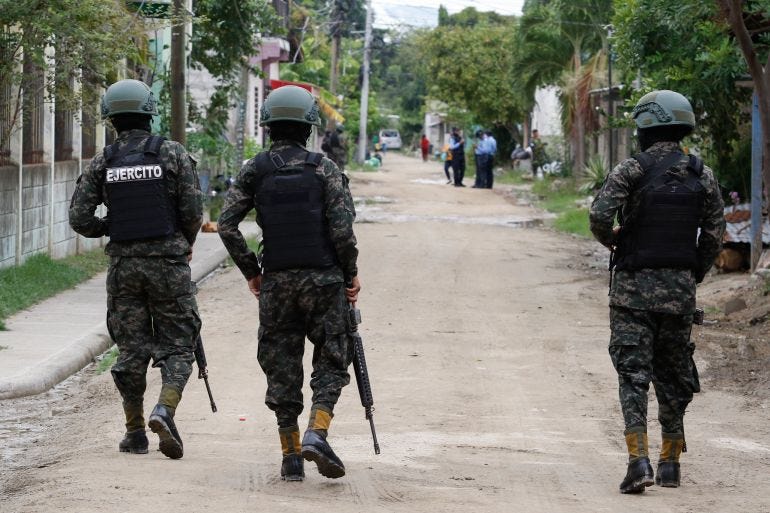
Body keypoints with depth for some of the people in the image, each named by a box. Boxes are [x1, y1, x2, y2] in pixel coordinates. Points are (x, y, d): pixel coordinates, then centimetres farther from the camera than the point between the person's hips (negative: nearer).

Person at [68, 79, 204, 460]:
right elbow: (193, 211, -5)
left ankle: (135, 432, 12)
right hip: (168, 262, -2)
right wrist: (186, 244, 14)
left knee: (131, 348, 10)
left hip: (124, 264, 2)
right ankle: (165, 410, -19)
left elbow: (80, 219, 0)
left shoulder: (102, 163, 2)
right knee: (177, 345, 4)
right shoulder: (173, 154, -4)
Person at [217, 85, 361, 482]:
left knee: (282, 368, 9)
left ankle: (291, 455, 8)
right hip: (323, 278, -2)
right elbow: (342, 228, -12)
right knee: (330, 361, 7)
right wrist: (350, 274, 1)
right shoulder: (324, 169, -4)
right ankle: (316, 433, -14)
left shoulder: (255, 170, 3)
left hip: (276, 281, 2)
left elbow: (227, 224, -4)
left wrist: (250, 271, 7)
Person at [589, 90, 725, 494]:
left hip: (634, 285, -3)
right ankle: (671, 461, 19)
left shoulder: (632, 170, -8)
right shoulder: (702, 176, 4)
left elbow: (600, 214, -18)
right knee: (673, 375, 14)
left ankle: (639, 460, -17)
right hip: (680, 288, 3)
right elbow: (714, 233, 4)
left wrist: (610, 241, 4)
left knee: (633, 373, -3)